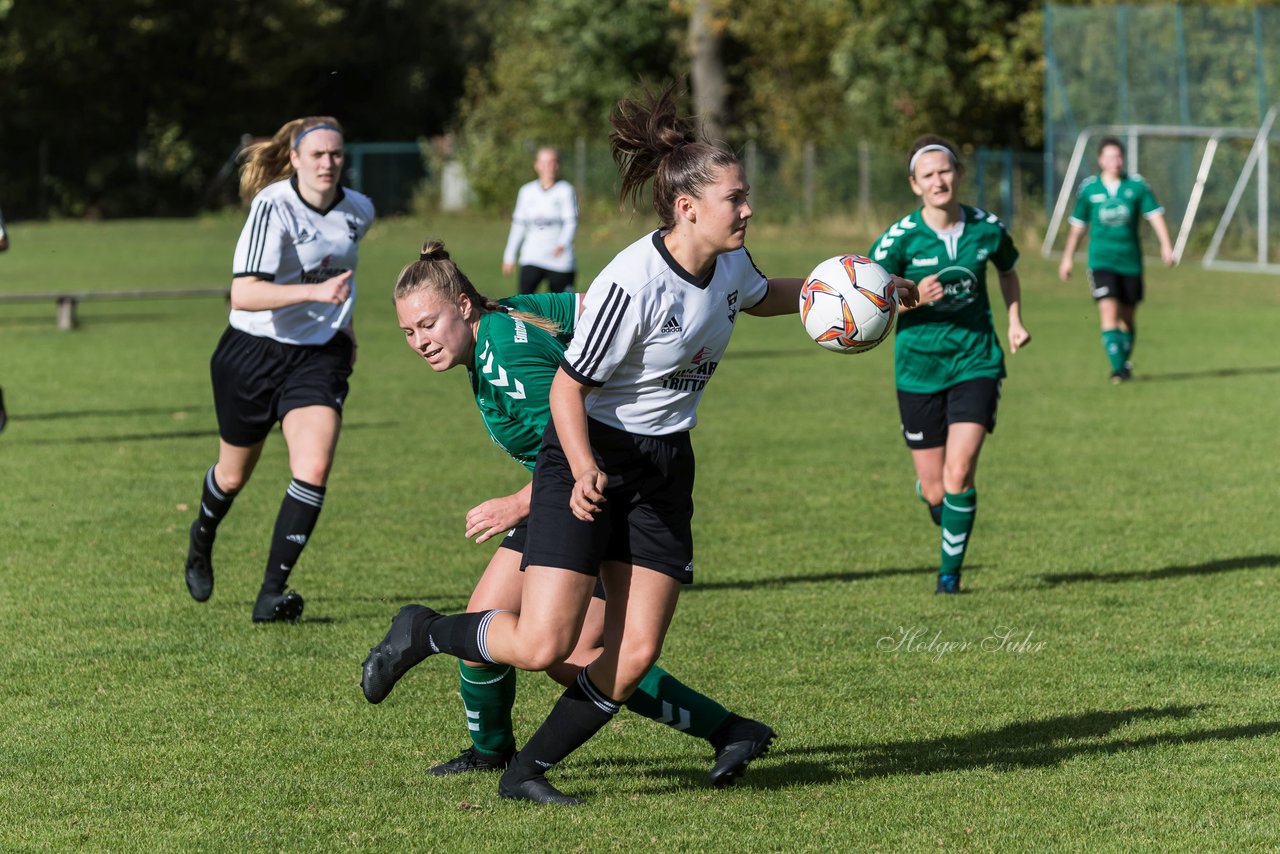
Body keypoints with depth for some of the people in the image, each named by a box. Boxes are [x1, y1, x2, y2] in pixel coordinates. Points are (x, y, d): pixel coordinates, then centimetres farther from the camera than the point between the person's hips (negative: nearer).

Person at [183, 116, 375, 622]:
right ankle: (202, 542, 49)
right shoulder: (273, 207, -21)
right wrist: (315, 292, -40)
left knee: (314, 469, -18)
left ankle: (272, 593, -13)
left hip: (320, 355, 3)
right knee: (233, 475, 14)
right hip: (253, 353, -3)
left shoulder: (358, 212, -1)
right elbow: (243, 294, -32)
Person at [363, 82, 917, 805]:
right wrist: (584, 471, -36)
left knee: (635, 657, -2)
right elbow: (568, 386, -22)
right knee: (541, 646, -15)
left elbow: (762, 296, 24)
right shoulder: (634, 285, -26)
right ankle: (424, 633, 13)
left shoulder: (730, 265, -2)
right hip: (590, 454, -7)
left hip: (665, 468, 7)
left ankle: (528, 771, 14)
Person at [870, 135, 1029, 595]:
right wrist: (913, 298, -25)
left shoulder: (987, 229, -3)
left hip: (976, 362, 0)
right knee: (934, 489, 3)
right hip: (919, 367, 0)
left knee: (959, 474, -15)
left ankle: (950, 570, 3)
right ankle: (941, 511, 42)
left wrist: (1014, 320, 7)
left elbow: (1007, 272, 19)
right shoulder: (900, 238, -11)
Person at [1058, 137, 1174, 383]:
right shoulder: (1089, 188, 2)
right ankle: (1118, 368, -19)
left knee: (1127, 318, 10)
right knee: (1108, 313, -16)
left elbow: (1155, 215, 0)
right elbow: (1078, 224, 13)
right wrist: (1068, 257, 18)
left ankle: (1125, 363, 30)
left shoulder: (1136, 185, 0)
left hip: (1131, 260, 1)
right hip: (1101, 260, -1)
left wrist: (1166, 246, -13)